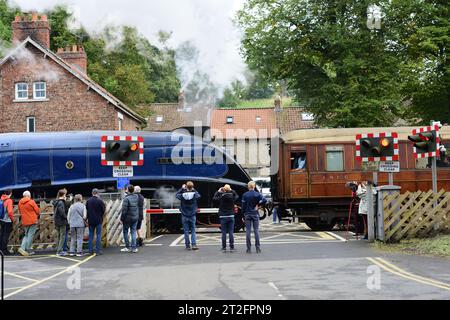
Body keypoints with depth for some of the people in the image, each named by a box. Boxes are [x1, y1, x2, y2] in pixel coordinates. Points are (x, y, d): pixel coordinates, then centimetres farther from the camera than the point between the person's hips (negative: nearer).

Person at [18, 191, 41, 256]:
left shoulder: (20, 203, 5)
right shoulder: (31, 202, -11)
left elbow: (20, 212, 13)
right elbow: (37, 211, -7)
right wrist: (38, 215, 14)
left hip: (24, 222, 5)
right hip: (32, 221, -5)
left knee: (26, 235, 17)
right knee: (30, 235, 1)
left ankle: (22, 248, 0)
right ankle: (28, 250, 2)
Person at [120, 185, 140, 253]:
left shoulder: (126, 198, -19)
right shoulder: (136, 197, 0)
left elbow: (124, 210, -19)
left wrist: (122, 218, -9)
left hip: (128, 218, -5)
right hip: (135, 217, 5)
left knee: (125, 232, 10)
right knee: (133, 232, 9)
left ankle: (127, 247, 12)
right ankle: (134, 247, 6)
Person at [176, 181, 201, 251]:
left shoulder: (183, 195, -11)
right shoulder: (194, 194, -11)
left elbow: (177, 195, 10)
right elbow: (199, 195, 12)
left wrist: (182, 188, 15)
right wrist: (194, 190, 16)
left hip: (184, 216, 0)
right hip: (192, 216, 0)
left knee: (186, 231, 6)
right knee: (193, 231, 5)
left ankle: (187, 246, 8)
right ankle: (194, 245, -6)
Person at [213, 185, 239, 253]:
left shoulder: (221, 198, -10)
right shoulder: (232, 197, -4)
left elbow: (214, 199, 8)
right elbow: (237, 197, 19)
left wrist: (218, 192, 16)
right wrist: (232, 191, 23)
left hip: (223, 217, -2)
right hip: (231, 216, 2)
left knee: (224, 233, 2)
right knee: (231, 232, 4)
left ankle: (224, 248, 2)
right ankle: (232, 248, 3)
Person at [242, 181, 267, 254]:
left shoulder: (245, 195, -2)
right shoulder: (257, 194, -2)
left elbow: (243, 205, -2)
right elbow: (265, 200, -13)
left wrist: (243, 214, 5)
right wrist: (258, 204, 0)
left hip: (247, 215, 0)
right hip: (255, 214, 0)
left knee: (248, 231, 2)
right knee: (256, 231, 4)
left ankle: (249, 249, 3)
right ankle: (258, 248, 3)